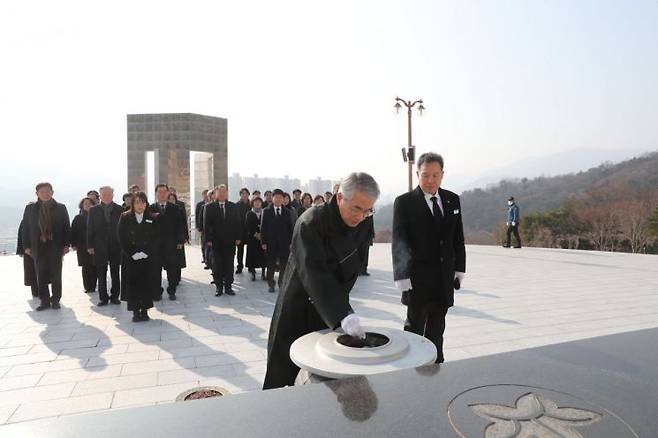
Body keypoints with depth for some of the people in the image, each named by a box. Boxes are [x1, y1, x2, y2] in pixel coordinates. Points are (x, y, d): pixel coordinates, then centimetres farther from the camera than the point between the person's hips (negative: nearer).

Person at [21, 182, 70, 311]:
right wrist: (27, 246, 1)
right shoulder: (30, 208, 6)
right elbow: (25, 228, 7)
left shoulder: (60, 208, 3)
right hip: (38, 247, 1)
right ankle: (44, 301, 13)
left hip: (56, 246, -1)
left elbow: (67, 227, 3)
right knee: (41, 275, 4)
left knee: (56, 274, 4)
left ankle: (55, 300, 14)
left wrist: (66, 244, -4)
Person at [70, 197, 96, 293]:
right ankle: (87, 287, 7)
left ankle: (92, 286, 5)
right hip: (83, 247, 0)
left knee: (94, 267, -3)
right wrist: (74, 244, -2)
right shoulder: (78, 218, 8)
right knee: (86, 267, 1)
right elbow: (73, 231, 6)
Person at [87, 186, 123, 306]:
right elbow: (90, 229, 4)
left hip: (116, 246, -1)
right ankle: (103, 297, 12)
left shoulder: (120, 209, 2)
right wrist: (90, 246, -2)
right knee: (101, 274, 5)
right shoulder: (93, 210, 6)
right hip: (100, 247, 1)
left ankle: (114, 296, 15)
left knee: (115, 273, 6)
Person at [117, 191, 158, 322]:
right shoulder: (125, 217, 2)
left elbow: (156, 238, 1)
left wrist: (146, 252, -10)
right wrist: (132, 253, -10)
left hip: (148, 258, 1)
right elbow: (121, 238, -1)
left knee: (147, 284, 2)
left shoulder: (153, 218, 3)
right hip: (131, 258, 0)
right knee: (132, 284, 0)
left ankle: (145, 310, 12)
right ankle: (135, 311, 8)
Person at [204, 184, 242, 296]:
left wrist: (238, 238, 0)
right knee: (217, 266, 4)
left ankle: (228, 286, 14)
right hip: (216, 241, -1)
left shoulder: (233, 207, 7)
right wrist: (208, 239, -7)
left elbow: (238, 223, 6)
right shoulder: (210, 207, 2)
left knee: (229, 265, 6)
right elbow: (206, 224, -1)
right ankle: (218, 287, 13)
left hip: (230, 241, 1)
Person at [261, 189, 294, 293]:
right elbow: (263, 228, 2)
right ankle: (271, 285, 17)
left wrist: (291, 242, -1)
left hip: (284, 243, 1)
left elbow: (291, 228, 6)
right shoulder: (266, 211, 5)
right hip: (271, 243, -1)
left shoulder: (287, 212, 7)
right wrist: (263, 242, -5)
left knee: (284, 265, 3)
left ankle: (282, 284, 14)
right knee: (270, 265, 6)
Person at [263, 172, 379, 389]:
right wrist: (343, 314, -43)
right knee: (282, 377, 8)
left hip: (329, 312, 5)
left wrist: (340, 304, -7)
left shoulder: (362, 227, -4)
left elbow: (353, 269, 3)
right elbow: (314, 273, -34)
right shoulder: (310, 222, -24)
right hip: (297, 312, -4)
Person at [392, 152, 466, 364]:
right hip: (418, 277, -5)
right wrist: (403, 276, -21)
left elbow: (458, 238, 13)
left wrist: (459, 269, 9)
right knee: (414, 326, 2)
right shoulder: (404, 202, -8)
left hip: (445, 278, 5)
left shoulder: (453, 200, 7)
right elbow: (399, 241, -14)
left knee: (437, 328, 17)